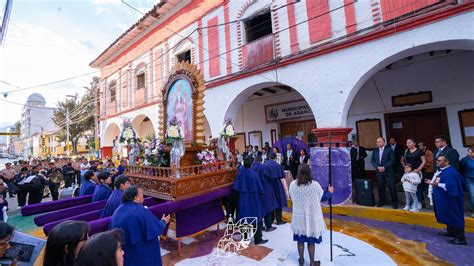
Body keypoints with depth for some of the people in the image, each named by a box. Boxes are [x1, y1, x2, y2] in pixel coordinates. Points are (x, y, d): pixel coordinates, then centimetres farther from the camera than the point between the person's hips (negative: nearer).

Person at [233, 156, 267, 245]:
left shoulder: (240, 173, -9)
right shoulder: (254, 174, -19)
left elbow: (236, 188, -3)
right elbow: (260, 188, -11)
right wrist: (260, 192, 9)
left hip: (243, 199, 4)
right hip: (253, 199, -4)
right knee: (256, 219, 10)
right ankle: (258, 239, 19)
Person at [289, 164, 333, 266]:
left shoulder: (293, 184, -12)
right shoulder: (315, 185, -19)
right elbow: (323, 198, -3)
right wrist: (329, 192, 18)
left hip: (299, 216, 2)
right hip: (312, 217, -2)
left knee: (300, 239, 17)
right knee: (311, 241, 14)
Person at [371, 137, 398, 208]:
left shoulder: (389, 149, -1)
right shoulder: (375, 150, 9)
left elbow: (392, 160, -9)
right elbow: (372, 161, 7)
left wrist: (384, 167, -15)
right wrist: (378, 167, -8)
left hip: (389, 171, -3)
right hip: (379, 171, 3)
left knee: (392, 187, 0)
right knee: (380, 187, 6)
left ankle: (394, 202, 14)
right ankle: (381, 201, 19)